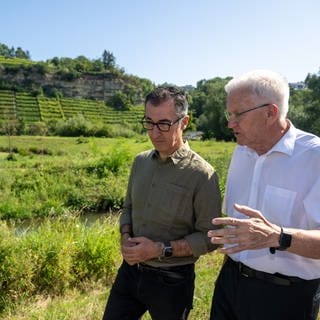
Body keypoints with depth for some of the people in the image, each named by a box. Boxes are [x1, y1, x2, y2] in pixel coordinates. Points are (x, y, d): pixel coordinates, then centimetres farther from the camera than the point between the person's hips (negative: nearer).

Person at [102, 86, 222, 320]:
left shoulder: (202, 174, -18)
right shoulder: (141, 162, 0)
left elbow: (209, 237, -14)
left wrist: (161, 249, -21)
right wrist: (126, 239, -7)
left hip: (172, 281, -4)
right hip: (130, 270, 5)